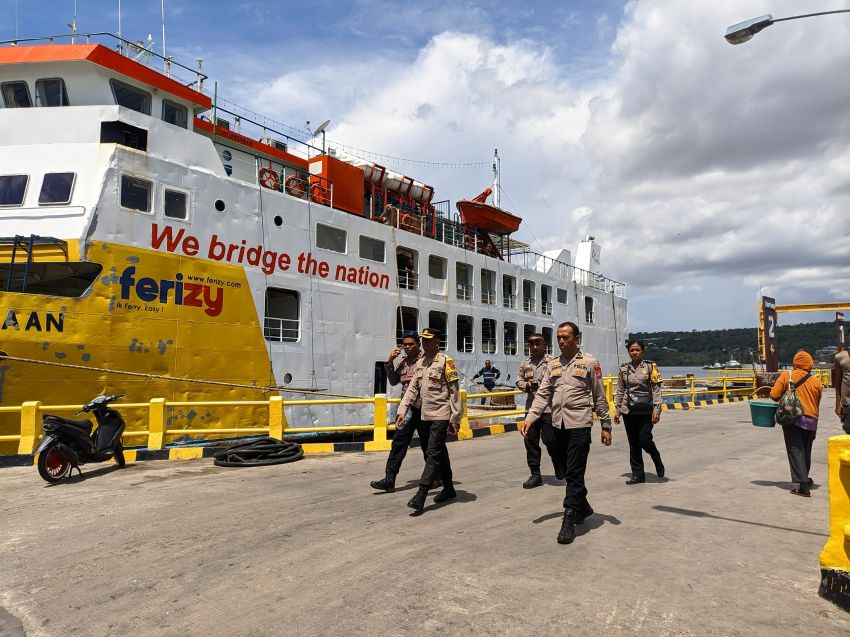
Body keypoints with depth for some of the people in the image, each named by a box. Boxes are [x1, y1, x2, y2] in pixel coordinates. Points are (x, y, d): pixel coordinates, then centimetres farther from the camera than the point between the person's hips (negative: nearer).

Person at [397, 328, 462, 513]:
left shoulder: (446, 361, -9)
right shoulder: (421, 363, 12)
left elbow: (454, 391, -10)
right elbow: (413, 389, 12)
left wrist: (455, 418, -12)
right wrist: (402, 410, 3)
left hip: (441, 415, -7)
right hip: (426, 415, 7)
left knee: (433, 453, -9)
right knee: (440, 453, 15)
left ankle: (421, 495, -13)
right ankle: (448, 489, 26)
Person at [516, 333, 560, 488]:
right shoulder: (525, 364, 11)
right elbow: (519, 380, 12)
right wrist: (527, 385, -7)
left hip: (549, 407, -5)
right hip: (531, 407, 5)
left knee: (549, 439, -5)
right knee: (530, 440, 5)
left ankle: (559, 464, 26)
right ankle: (535, 475, 16)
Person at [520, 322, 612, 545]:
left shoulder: (589, 363, -1)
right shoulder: (552, 365, 11)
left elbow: (599, 397, 1)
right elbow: (543, 394, 7)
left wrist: (606, 426, 0)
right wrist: (530, 418, -5)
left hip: (579, 425, -5)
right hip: (558, 425, 5)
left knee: (574, 474, -6)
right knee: (569, 472, 15)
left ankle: (569, 522, -2)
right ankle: (583, 507, 34)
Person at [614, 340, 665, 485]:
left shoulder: (650, 366, -2)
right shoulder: (624, 368, 7)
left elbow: (656, 389, -5)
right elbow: (620, 391, 11)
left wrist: (657, 410, -12)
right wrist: (617, 410, 8)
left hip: (645, 410, -3)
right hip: (629, 411, 3)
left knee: (644, 440, -8)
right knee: (633, 444, 6)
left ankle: (658, 462, 23)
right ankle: (637, 474, 16)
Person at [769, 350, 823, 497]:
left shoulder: (786, 376, -4)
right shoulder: (816, 381, 3)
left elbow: (774, 395, -8)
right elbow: (817, 404, 11)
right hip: (811, 420, 3)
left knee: (796, 451, -3)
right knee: (806, 450, 20)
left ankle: (804, 486, -11)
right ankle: (805, 479, 36)